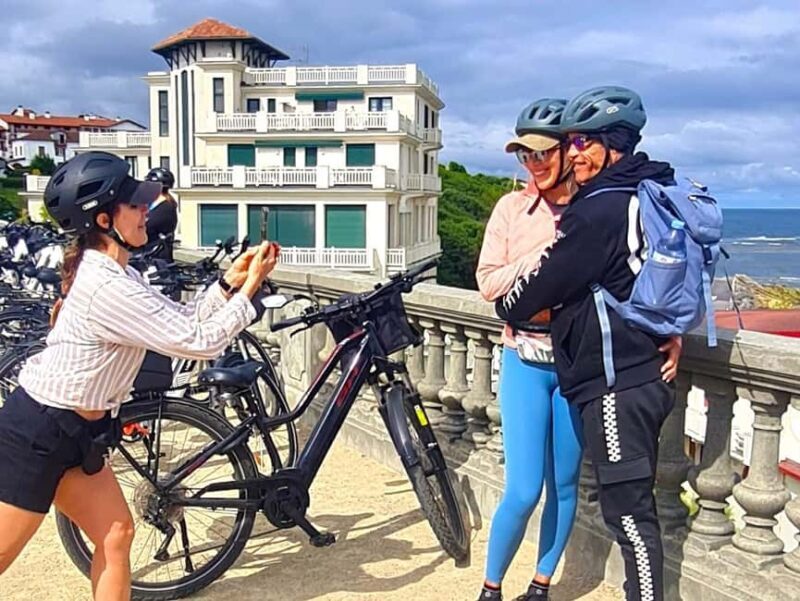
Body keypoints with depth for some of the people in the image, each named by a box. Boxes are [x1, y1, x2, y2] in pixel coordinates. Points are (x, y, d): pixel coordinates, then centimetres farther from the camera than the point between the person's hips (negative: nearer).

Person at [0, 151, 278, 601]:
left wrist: (231, 280, -3)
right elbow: (202, 342, -25)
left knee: (116, 534, 10)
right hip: (37, 433, -9)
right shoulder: (108, 288, -27)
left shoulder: (112, 272, 6)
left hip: (74, 432, 9)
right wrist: (250, 288, -14)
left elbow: (185, 321, 8)